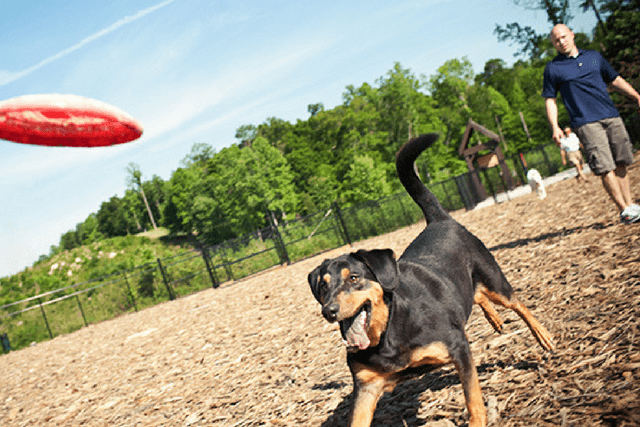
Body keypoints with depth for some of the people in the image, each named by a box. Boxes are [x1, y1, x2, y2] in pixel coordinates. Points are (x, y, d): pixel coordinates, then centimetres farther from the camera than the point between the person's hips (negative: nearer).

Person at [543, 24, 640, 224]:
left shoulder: (594, 56, 16)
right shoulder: (553, 68, 4)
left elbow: (615, 80, 23)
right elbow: (550, 100, 4)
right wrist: (555, 127, -8)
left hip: (612, 117, 4)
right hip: (586, 123, -4)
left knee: (620, 164, 5)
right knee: (606, 168, -11)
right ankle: (624, 210, -3)